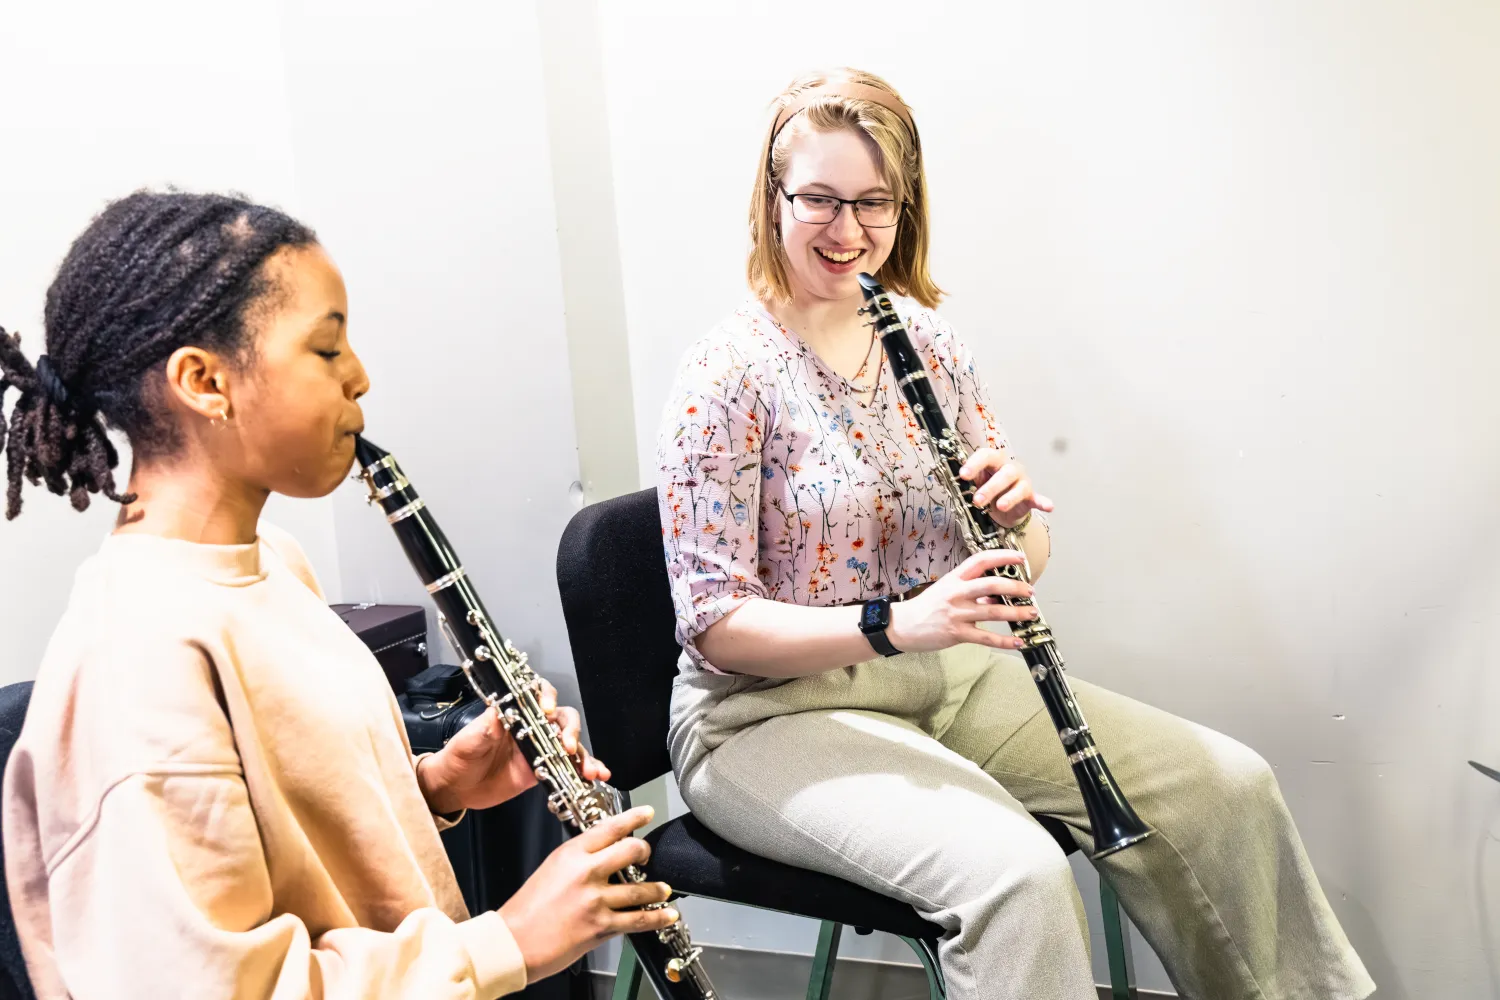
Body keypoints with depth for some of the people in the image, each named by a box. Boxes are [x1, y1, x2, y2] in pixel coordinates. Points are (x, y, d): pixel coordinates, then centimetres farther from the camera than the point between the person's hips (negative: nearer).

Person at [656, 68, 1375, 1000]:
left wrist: (1020, 513, -15)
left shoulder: (929, 340, 5)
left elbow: (1023, 558, 8)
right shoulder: (729, 373, -13)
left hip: (949, 673, 6)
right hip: (775, 708, -6)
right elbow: (713, 627, -17)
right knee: (1015, 873, -31)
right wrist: (895, 623, -29)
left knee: (1230, 786, -4)